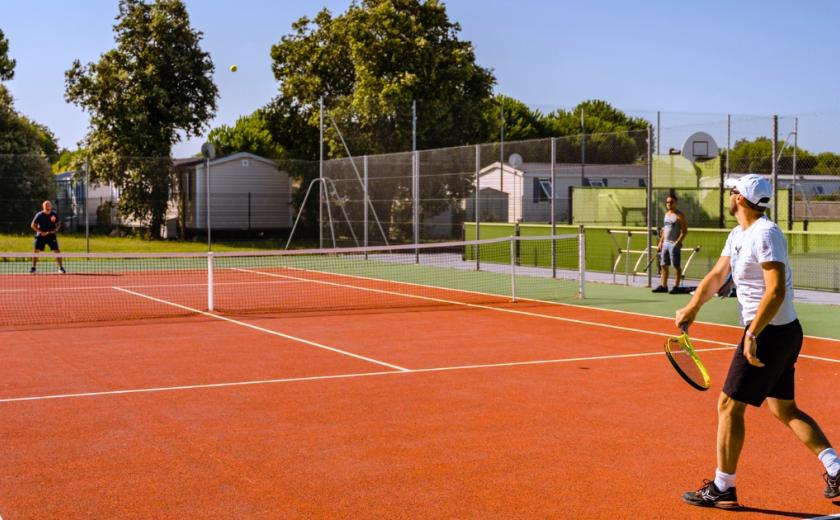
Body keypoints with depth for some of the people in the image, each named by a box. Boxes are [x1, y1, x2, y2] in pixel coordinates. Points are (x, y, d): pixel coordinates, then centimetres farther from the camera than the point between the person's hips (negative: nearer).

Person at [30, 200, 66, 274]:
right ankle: (33, 268, 2)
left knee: (57, 251, -6)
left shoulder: (54, 214, 0)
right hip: (41, 235, -1)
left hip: (51, 235, 1)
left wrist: (56, 229, -10)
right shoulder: (39, 215, -6)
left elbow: (58, 224, 11)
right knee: (36, 251, -8)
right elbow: (33, 225, -3)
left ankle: (60, 268, 4)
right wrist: (41, 232, -14)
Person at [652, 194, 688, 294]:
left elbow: (684, 231, -12)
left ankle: (676, 287, 1)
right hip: (665, 243, 8)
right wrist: (660, 243, 17)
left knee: (676, 266, -3)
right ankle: (663, 286, 13)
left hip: (674, 244, -8)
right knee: (663, 265, 8)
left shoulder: (679, 215, -8)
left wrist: (677, 242, -20)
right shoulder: (667, 214, 15)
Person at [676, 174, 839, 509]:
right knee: (784, 409, 16)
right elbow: (716, 276, 12)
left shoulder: (764, 234, -18)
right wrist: (692, 307, -4)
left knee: (729, 406, -2)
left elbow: (776, 290, -27)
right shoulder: (739, 235, 13)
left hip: (769, 333, -10)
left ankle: (722, 488, 5)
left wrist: (752, 335, -29)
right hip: (784, 333, 10)